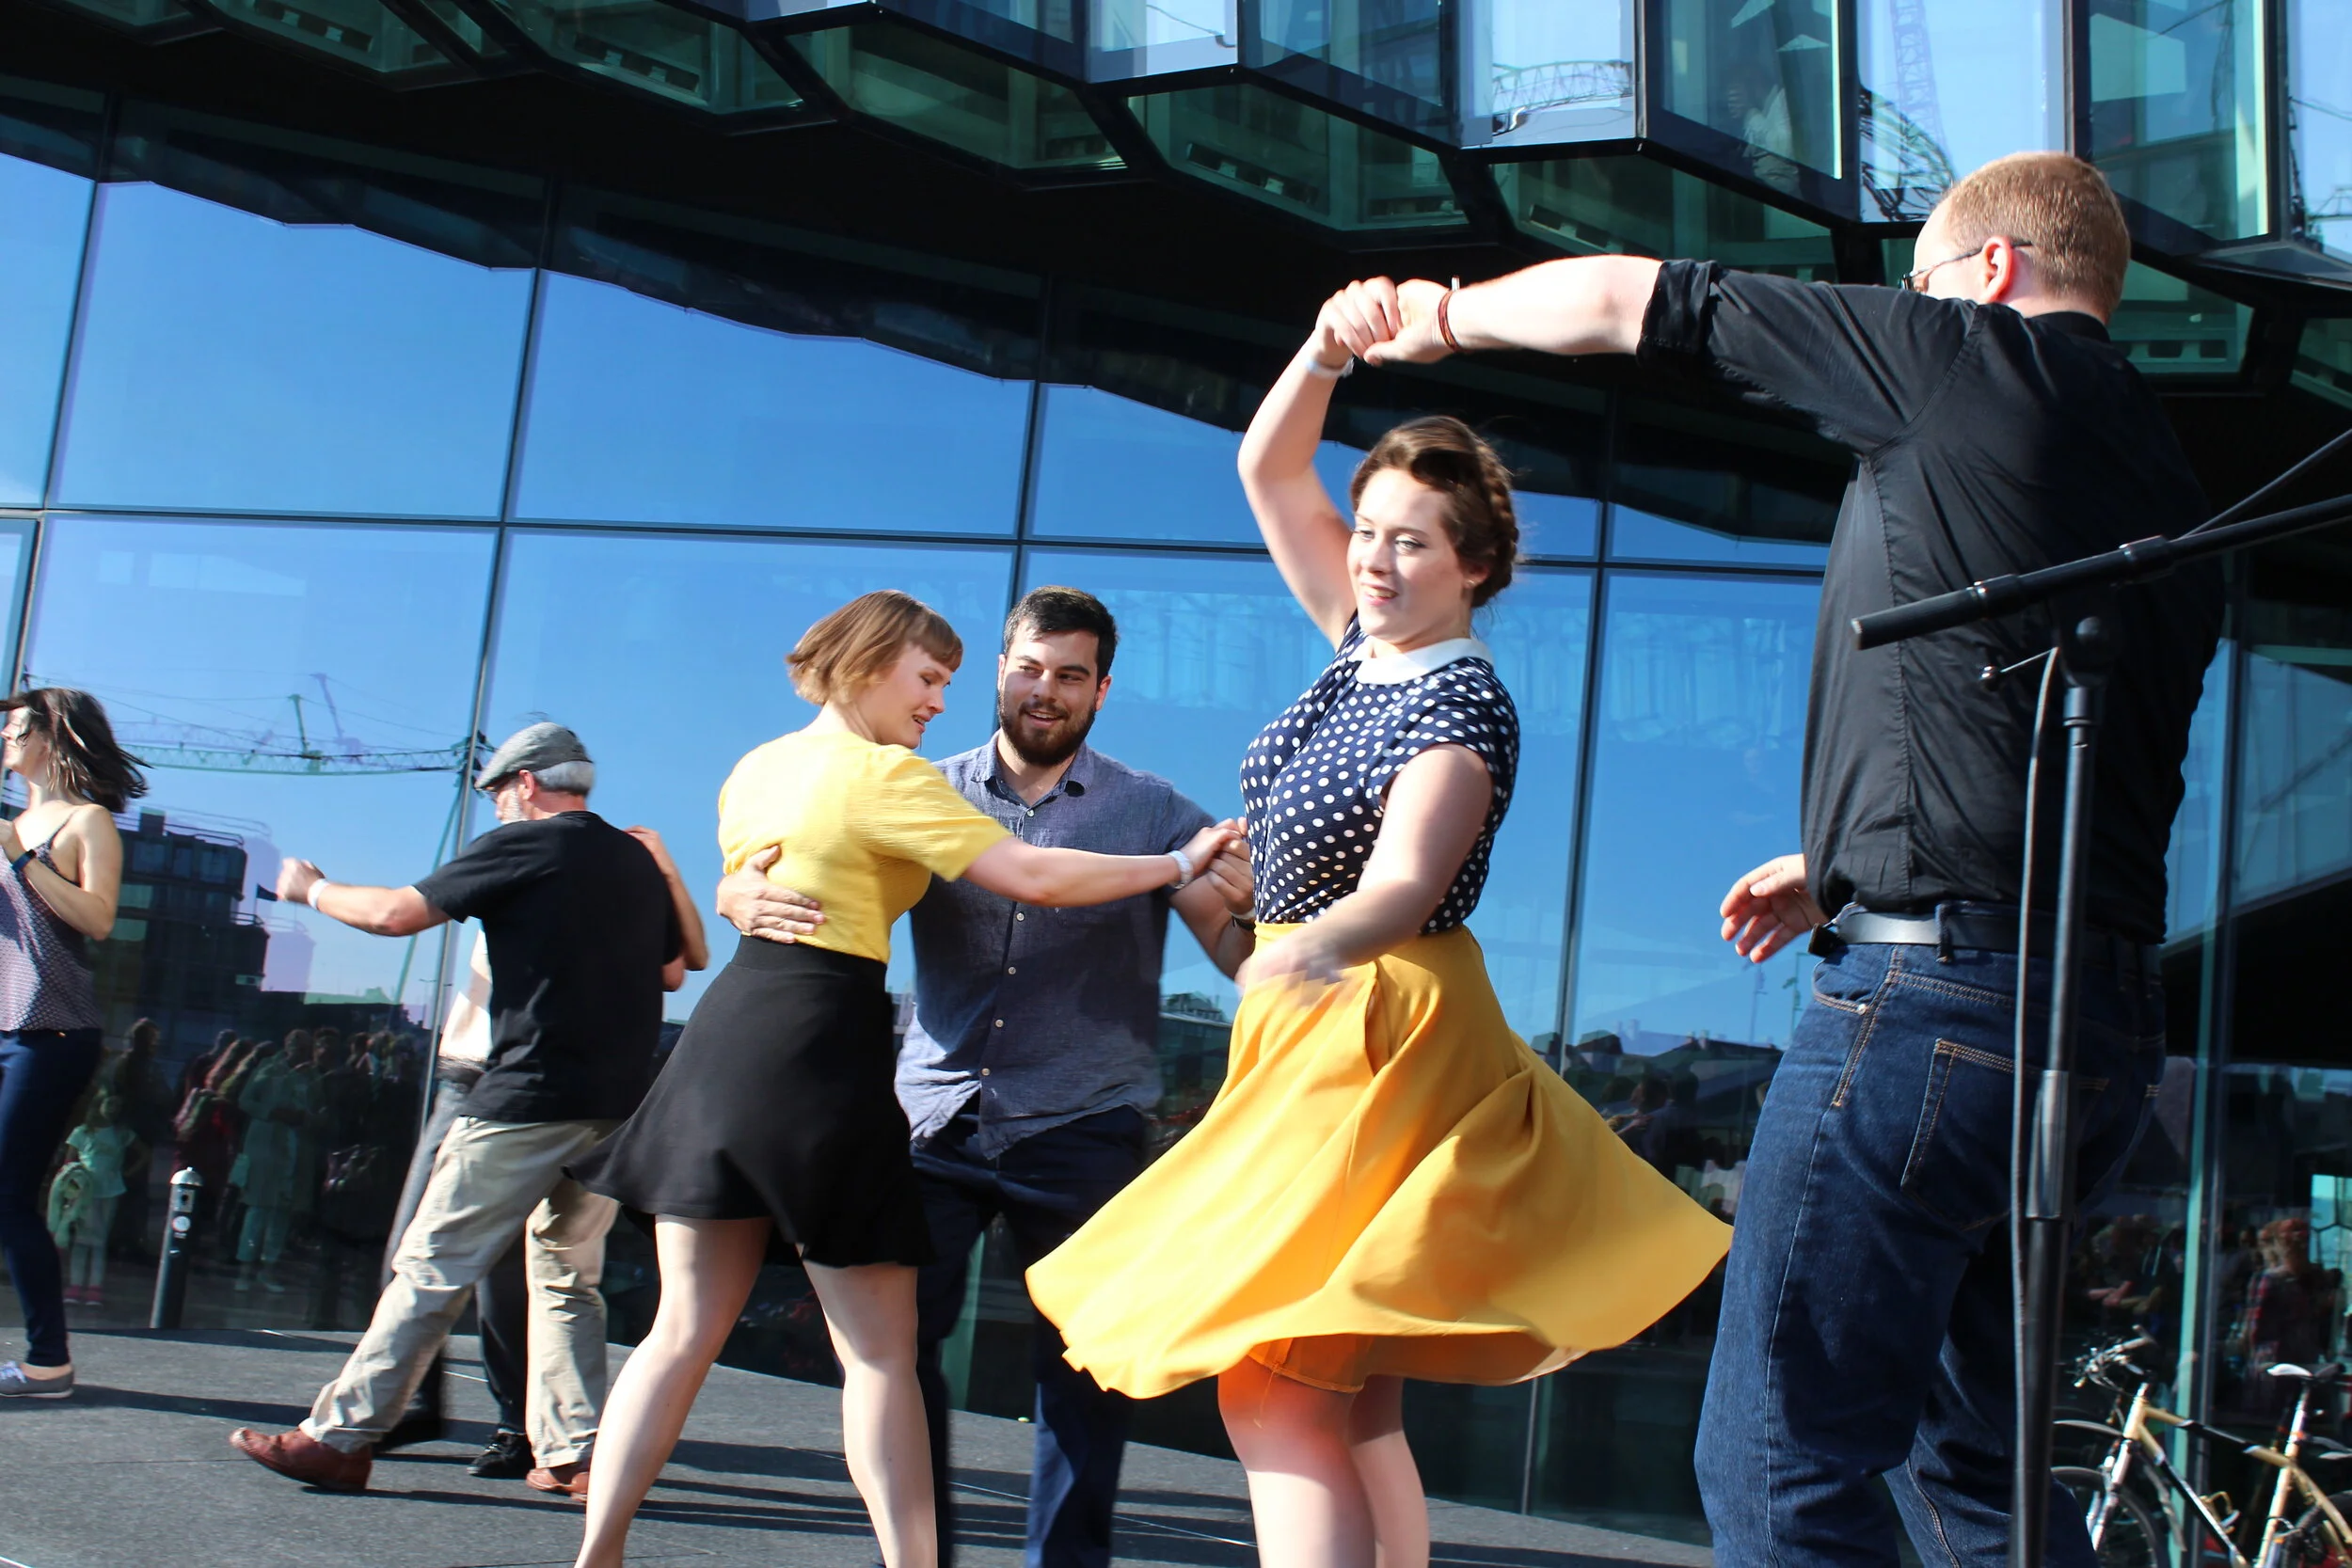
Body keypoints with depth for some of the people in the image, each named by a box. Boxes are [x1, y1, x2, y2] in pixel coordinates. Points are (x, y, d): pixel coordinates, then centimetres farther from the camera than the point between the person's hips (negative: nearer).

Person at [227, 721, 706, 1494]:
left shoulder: (523, 846, -4)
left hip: (530, 1097, -6)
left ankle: (340, 1437, 1)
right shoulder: (639, 858, 14)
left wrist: (311, 888, 14)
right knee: (566, 1276, 14)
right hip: (619, 1108, 7)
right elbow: (674, 971, 23)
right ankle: (575, 1453, 9)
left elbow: (397, 913, -2)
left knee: (433, 1268, -2)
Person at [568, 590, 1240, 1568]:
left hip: (725, 1034, 8)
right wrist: (1180, 864, -5)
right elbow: (1034, 877, -12)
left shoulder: (754, 769, 16)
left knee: (684, 1330, 11)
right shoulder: (884, 774, -8)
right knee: (880, 1350, -1)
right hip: (819, 1050, -8)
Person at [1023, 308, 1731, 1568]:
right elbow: (1267, 469, 14)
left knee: (1272, 1383, -16)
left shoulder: (1463, 702, -15)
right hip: (1309, 1031, 9)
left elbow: (1405, 885, -29)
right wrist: (1328, 348, -1)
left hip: (1380, 1046, -9)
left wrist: (1320, 945, -49)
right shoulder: (1364, 639, 8)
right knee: (1351, 1406, 13)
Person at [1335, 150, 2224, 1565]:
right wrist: (1846, 866, 33)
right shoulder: (2168, 493, 21)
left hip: (1936, 986, -9)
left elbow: (1631, 303, 5)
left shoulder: (1975, 359, -2)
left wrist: (1448, 313, 22)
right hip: (2109, 1013, 9)